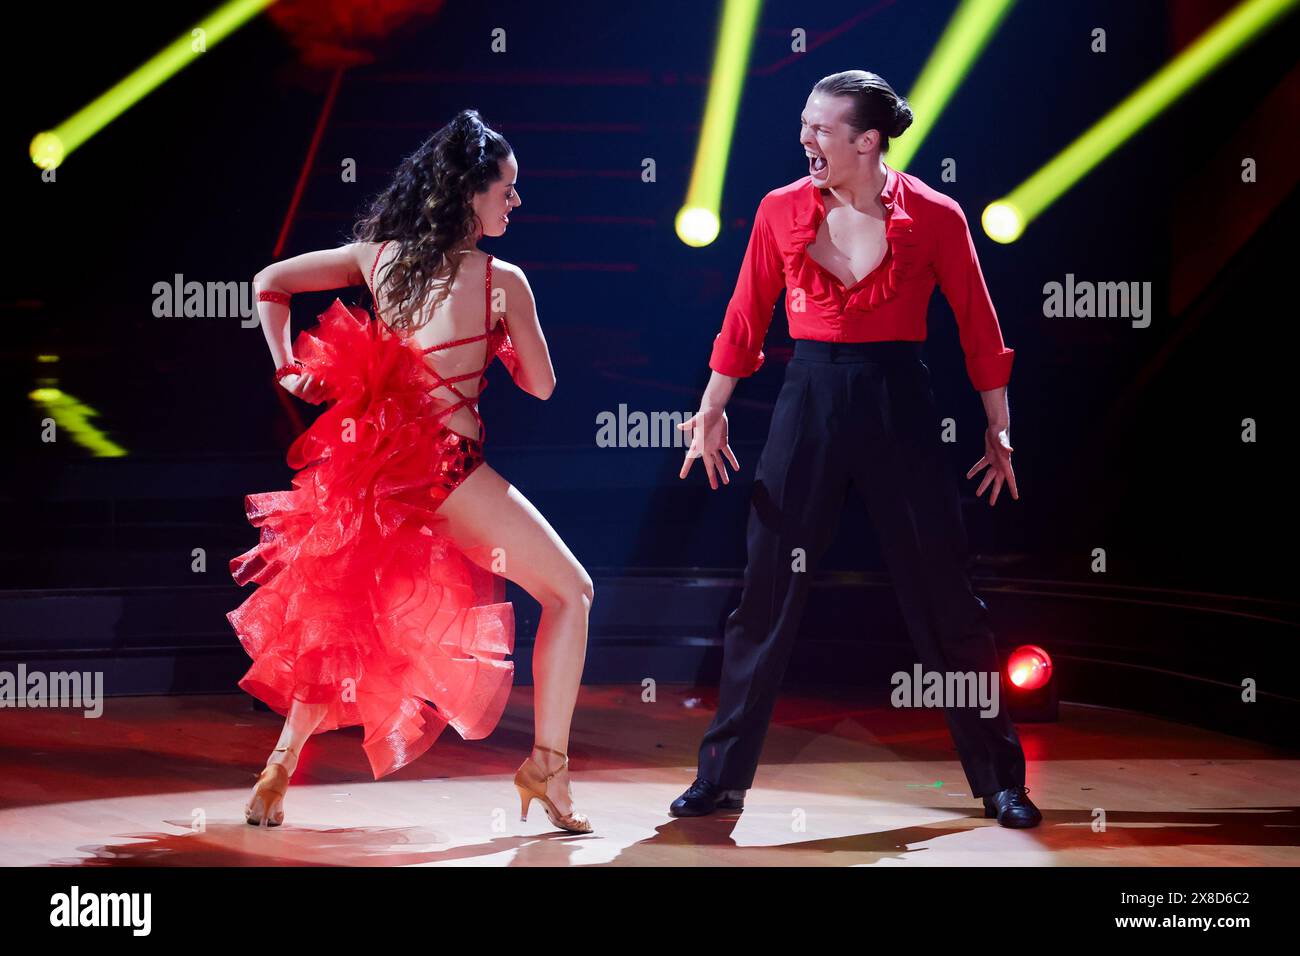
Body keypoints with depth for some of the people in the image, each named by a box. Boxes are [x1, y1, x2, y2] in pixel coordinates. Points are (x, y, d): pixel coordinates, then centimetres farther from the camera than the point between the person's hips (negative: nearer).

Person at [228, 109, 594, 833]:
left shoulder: (379, 257, 5)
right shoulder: (501, 280, -9)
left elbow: (269, 283, 13)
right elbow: (541, 385, 2)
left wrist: (290, 369, 16)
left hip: (375, 464, 6)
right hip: (449, 469, -6)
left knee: (348, 616, 25)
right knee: (571, 591, 7)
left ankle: (280, 770, 21)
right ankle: (548, 765, 0)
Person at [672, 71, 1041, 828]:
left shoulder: (933, 217, -6)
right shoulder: (782, 211, -1)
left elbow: (979, 326, 1)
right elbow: (746, 319, 8)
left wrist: (1000, 428, 3)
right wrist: (711, 410, 6)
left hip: (900, 404, -1)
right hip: (810, 401, 2)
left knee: (945, 600, 4)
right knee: (767, 599, 3)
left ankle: (1001, 780, 16)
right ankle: (721, 778, 14)